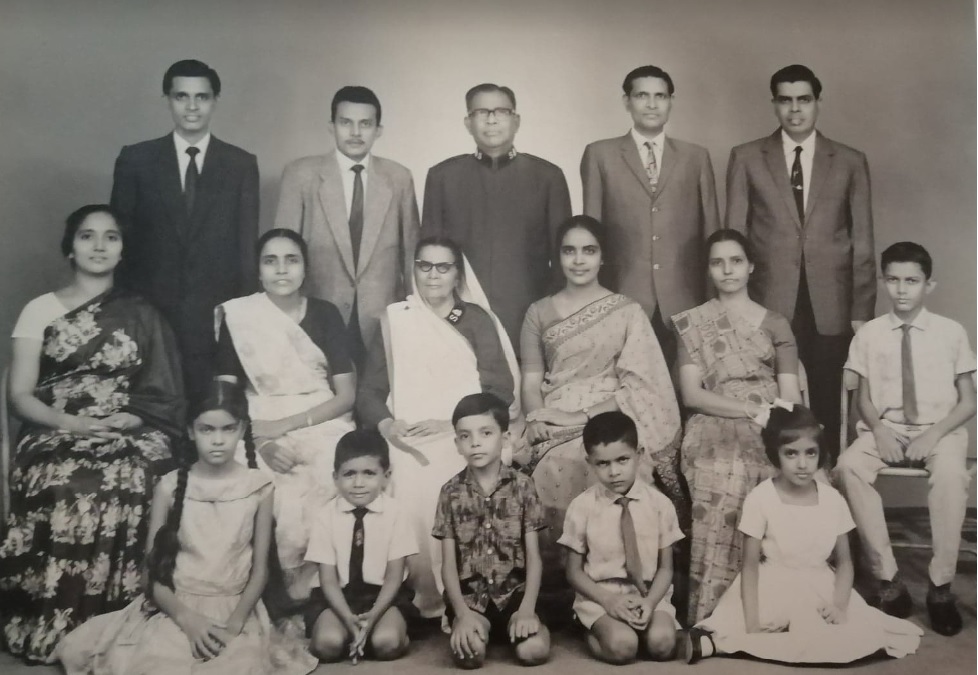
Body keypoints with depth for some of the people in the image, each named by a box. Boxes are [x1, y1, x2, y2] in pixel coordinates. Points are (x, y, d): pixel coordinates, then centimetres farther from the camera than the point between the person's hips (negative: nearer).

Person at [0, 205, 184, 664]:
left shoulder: (142, 315, 14)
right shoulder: (41, 310, 12)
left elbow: (165, 397, 8)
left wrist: (126, 421, -11)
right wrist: (72, 423, -13)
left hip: (129, 436, 0)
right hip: (57, 433, 0)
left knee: (126, 485, -35)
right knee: (67, 489, -35)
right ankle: (52, 626, -21)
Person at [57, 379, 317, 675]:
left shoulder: (258, 487, -1)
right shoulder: (170, 486, -2)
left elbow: (260, 568, 2)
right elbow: (152, 569, 0)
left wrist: (235, 622, -14)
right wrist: (186, 618, -16)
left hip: (235, 610, 0)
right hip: (175, 608, 1)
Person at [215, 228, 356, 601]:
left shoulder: (325, 314, 5)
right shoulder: (237, 316, 4)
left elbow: (347, 395, 0)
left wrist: (287, 424, -12)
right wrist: (261, 442, -16)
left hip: (322, 423, 1)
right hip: (258, 432, -1)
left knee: (335, 484, -30)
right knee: (282, 500, -30)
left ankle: (306, 578, -10)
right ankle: (291, 578, -6)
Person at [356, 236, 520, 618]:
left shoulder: (476, 318, 11)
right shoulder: (394, 320, 16)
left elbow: (501, 389, 0)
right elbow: (369, 391, 10)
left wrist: (451, 424, -15)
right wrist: (386, 425, -12)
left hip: (463, 438, -1)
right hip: (407, 441, 1)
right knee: (408, 488, -26)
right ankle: (425, 595, -11)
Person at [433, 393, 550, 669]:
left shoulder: (522, 486, -1)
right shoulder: (451, 492, 0)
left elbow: (533, 556, -1)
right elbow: (448, 563, -1)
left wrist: (527, 609, -15)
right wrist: (462, 613, -15)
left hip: (514, 592, 0)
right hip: (469, 595, 0)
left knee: (534, 650, -26)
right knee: (468, 653, -28)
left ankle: (517, 624, 10)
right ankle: (470, 626, 9)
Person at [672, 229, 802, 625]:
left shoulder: (775, 324, 17)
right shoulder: (692, 324, 14)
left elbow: (790, 397, 6)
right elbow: (691, 394, 1)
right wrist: (753, 409, -12)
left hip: (769, 432, 2)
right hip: (715, 429, -1)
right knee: (724, 478, -36)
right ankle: (712, 612, -29)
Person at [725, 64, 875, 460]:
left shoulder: (851, 162, 9)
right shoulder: (746, 158, 6)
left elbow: (862, 241, 7)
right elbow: (734, 235, 5)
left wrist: (862, 311, 2)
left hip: (830, 308, 1)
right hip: (767, 306, -1)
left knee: (825, 408, 5)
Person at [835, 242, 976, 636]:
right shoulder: (869, 334, 2)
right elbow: (864, 399, 6)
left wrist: (935, 434, -15)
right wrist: (878, 430, -15)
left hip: (939, 430, -1)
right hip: (886, 429, 1)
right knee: (849, 467, -30)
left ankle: (940, 585, -22)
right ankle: (887, 577, -21)